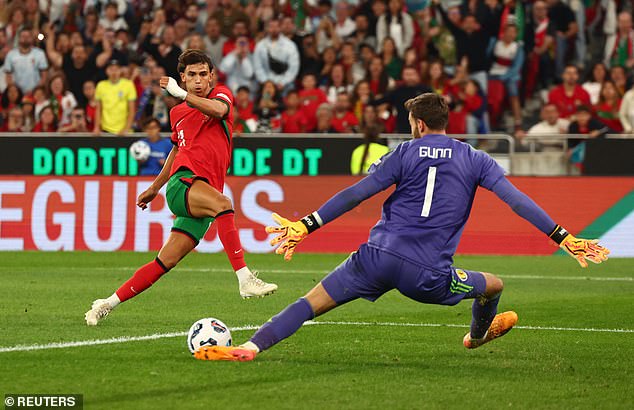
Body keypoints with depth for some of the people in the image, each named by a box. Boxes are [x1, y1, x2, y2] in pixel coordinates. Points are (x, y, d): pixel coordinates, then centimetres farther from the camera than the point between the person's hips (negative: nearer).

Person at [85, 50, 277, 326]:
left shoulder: (222, 94, 10)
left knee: (167, 261, -2)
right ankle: (245, 280, -42)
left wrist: (181, 94, -19)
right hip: (183, 182, -1)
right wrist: (155, 187, 42)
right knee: (222, 203, -35)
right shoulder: (177, 114, 19)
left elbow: (218, 110, -16)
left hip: (206, 190, 1)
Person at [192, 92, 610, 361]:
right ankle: (478, 335, 55)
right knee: (494, 285, 27)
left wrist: (305, 226, 1)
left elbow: (355, 195, 1)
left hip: (378, 256, 0)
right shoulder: (474, 160, 8)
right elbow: (517, 200, 1)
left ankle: (250, 347, -16)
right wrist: (564, 238, 4)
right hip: (427, 275, 0)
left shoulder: (405, 154, 6)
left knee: (312, 301, 1)